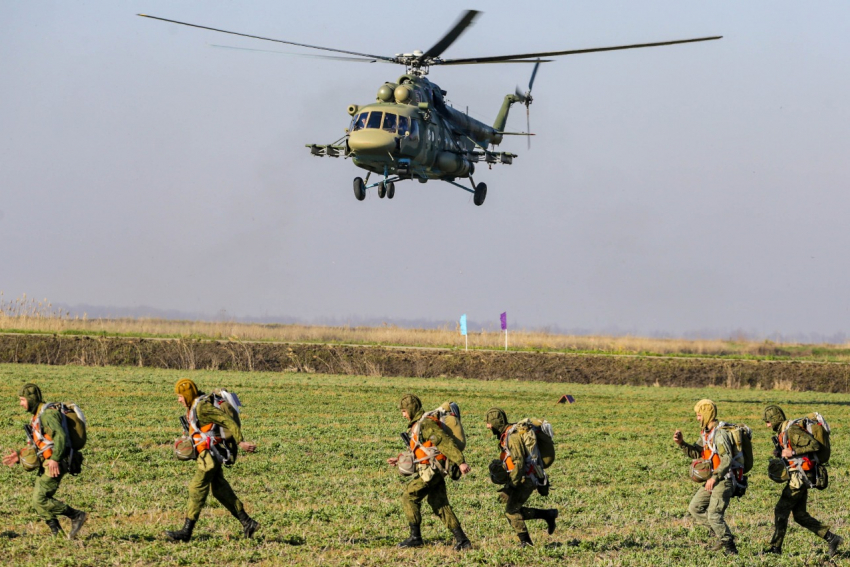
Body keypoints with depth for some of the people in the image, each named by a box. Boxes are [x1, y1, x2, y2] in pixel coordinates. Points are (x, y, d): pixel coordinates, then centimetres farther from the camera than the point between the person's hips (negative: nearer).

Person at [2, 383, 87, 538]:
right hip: (47, 464, 10)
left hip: (55, 465, -10)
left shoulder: (48, 414, -15)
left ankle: (77, 516, -4)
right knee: (40, 500, 8)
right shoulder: (38, 416, 19)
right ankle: (57, 534, 9)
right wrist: (19, 456, 17)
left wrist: (55, 459, -35)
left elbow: (61, 436, -27)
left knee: (40, 500, -12)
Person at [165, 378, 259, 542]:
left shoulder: (202, 407, -19)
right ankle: (247, 522, 15)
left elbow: (228, 421, -22)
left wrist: (240, 442, -25)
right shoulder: (194, 406, 13)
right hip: (206, 454, 10)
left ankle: (186, 531, -3)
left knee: (197, 490, -6)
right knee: (220, 490, 12)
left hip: (210, 455, -10)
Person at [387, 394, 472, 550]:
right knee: (440, 506, 7)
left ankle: (415, 537, -2)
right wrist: (399, 460, 22)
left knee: (409, 497, -5)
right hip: (433, 472, 10)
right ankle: (462, 540, 4)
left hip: (431, 471, -10)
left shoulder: (426, 424, -14)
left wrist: (461, 462, -28)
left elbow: (446, 442, -22)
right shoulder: (415, 426, 19)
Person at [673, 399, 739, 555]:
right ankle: (723, 537, 14)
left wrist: (714, 477, -28)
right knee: (695, 508, 12)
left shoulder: (720, 434, -18)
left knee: (714, 515, -15)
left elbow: (727, 459, -26)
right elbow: (696, 453, 13)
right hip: (714, 480, 10)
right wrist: (682, 443, -4)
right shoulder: (706, 433, 13)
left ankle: (730, 547, -5)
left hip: (724, 480, -10)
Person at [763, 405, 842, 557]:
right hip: (799, 477, 10)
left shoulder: (792, 430, -16)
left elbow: (815, 445, -23)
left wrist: (793, 452, -23)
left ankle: (775, 547, 0)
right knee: (800, 515, 11)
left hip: (800, 477, -10)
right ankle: (832, 538, 10)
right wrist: (780, 453, 7)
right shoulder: (782, 432, 15)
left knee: (781, 511, -5)